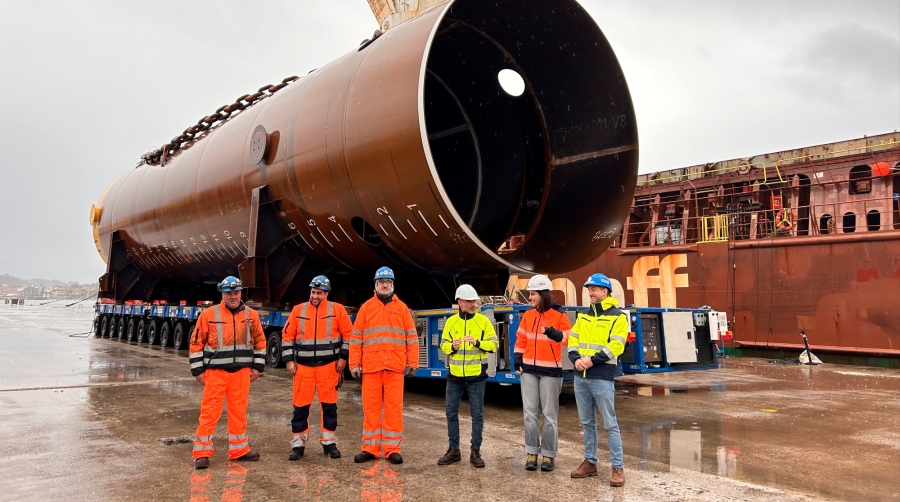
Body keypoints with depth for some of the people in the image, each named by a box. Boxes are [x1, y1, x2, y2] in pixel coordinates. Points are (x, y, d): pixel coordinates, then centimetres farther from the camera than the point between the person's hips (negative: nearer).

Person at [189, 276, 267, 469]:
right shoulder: (208, 314, -4)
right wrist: (198, 370, -3)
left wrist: (257, 367, 7)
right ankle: (202, 452, 7)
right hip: (215, 372, -3)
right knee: (209, 412, -2)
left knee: (239, 411, 11)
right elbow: (196, 343, -1)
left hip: (242, 372, 3)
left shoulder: (251, 315, 4)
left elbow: (259, 342, 11)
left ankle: (239, 449, 22)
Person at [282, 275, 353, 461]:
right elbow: (287, 336, 7)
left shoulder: (337, 310, -2)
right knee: (301, 406, 3)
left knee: (329, 405, 7)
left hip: (329, 366, -1)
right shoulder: (298, 310, 4)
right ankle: (298, 444, 12)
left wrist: (343, 357, -3)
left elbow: (348, 334, 2)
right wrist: (289, 360, 1)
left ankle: (329, 442, 18)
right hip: (303, 366, 1)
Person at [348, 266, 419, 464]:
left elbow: (411, 337, 7)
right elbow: (356, 338, 7)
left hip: (395, 367, 0)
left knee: (394, 407, 2)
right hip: (371, 366, 1)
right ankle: (370, 448, 13)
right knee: (370, 407, 5)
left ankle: (393, 449, 9)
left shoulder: (401, 308, 9)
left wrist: (412, 363, 1)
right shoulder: (366, 307, 8)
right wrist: (354, 364, 1)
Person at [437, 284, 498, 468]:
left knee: (477, 413, 3)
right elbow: (443, 345, 8)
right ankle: (454, 450, 20)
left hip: (476, 376, -2)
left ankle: (475, 452, 14)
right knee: (451, 412, 7)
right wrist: (452, 346, -13)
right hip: (455, 375, 3)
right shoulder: (451, 322, 4)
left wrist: (478, 343, -22)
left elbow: (494, 344, -6)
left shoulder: (483, 320, -3)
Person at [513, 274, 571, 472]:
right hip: (528, 369, 4)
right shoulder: (528, 315, 8)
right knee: (530, 412, 5)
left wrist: (555, 334, -29)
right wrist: (517, 360, 4)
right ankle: (532, 453, 13)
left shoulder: (559, 315, -6)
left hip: (550, 370, -4)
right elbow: (521, 340, 13)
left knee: (549, 414, 3)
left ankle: (548, 455, 12)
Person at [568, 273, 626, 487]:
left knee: (610, 424, -2)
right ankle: (590, 462, 23)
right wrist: (576, 358, -8)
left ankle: (618, 467, 5)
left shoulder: (618, 316, -4)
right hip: (580, 376, 6)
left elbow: (616, 346, -12)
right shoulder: (584, 316, 15)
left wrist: (592, 360, -19)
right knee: (587, 422, 13)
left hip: (602, 377, -6)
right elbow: (572, 339, 11)